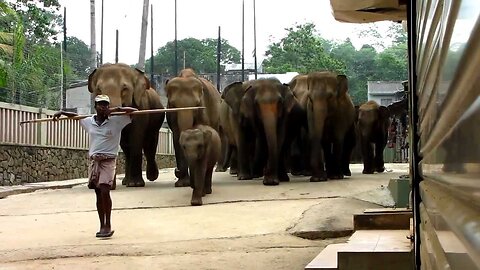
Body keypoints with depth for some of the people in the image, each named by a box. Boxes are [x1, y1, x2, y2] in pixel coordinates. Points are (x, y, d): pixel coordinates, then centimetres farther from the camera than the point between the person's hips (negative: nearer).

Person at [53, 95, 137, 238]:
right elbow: (75, 116, 31)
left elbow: (134, 111, -7)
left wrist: (116, 109, -15)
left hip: (108, 160, -5)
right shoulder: (89, 121, 11)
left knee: (104, 190, -18)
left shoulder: (116, 121, -2)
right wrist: (62, 112, 21)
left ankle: (108, 226, -14)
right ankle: (102, 226, 13)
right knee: (98, 193, 7)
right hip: (94, 160, 5)